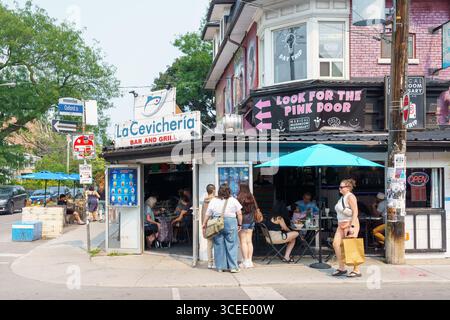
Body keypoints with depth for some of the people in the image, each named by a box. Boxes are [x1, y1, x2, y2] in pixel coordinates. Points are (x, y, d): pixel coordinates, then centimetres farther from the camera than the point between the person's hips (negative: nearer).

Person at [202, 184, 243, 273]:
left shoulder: (213, 201, 5)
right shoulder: (233, 200, 3)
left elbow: (207, 215, 8)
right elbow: (239, 214, 1)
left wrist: (204, 224, 19)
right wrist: (239, 224, 10)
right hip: (231, 223, -1)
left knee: (219, 246, 7)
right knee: (232, 245, 3)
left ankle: (220, 267, 12)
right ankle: (233, 267, 3)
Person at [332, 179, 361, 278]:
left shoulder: (350, 197, -10)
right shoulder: (342, 197, 17)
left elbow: (355, 212, -18)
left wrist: (352, 226, -23)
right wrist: (340, 224, 19)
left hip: (350, 224, -9)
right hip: (341, 225, 9)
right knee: (336, 244, -1)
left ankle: (356, 270, 4)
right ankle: (342, 268, 7)